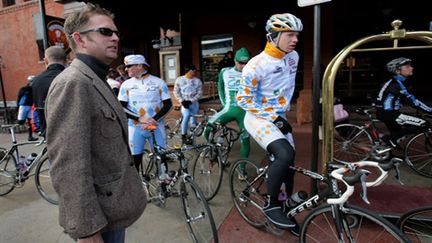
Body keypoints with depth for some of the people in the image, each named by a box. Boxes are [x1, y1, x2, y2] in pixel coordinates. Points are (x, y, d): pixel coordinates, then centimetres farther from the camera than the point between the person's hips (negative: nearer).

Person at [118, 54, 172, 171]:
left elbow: (168, 104, -2)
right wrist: (140, 118, -16)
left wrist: (154, 119, -16)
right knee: (135, 158, 6)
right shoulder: (126, 85, 2)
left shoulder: (159, 82, -1)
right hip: (135, 128, 1)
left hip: (157, 126, 0)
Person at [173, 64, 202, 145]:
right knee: (186, 116, -26)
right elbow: (176, 92, 0)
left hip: (194, 103, 2)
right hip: (184, 103, -2)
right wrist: (182, 101, -13)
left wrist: (191, 101, -14)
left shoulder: (197, 80, 0)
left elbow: (199, 92, -3)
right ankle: (183, 137, -12)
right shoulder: (179, 80, -1)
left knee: (193, 120, 5)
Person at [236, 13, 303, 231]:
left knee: (288, 164, 8)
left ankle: (286, 206, 29)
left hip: (280, 118, 7)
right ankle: (271, 205, -8)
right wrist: (273, 117, -20)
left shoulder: (293, 57, 0)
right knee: (285, 155, -29)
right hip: (259, 119, -7)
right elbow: (243, 99, -17)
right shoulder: (256, 65, -20)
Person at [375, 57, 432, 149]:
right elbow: (411, 101, -23)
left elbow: (409, 99, 17)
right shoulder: (395, 83, -18)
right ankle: (390, 138, -8)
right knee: (424, 124, -16)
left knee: (395, 137, 25)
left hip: (388, 112, 10)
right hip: (387, 113, -10)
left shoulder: (399, 82, 12)